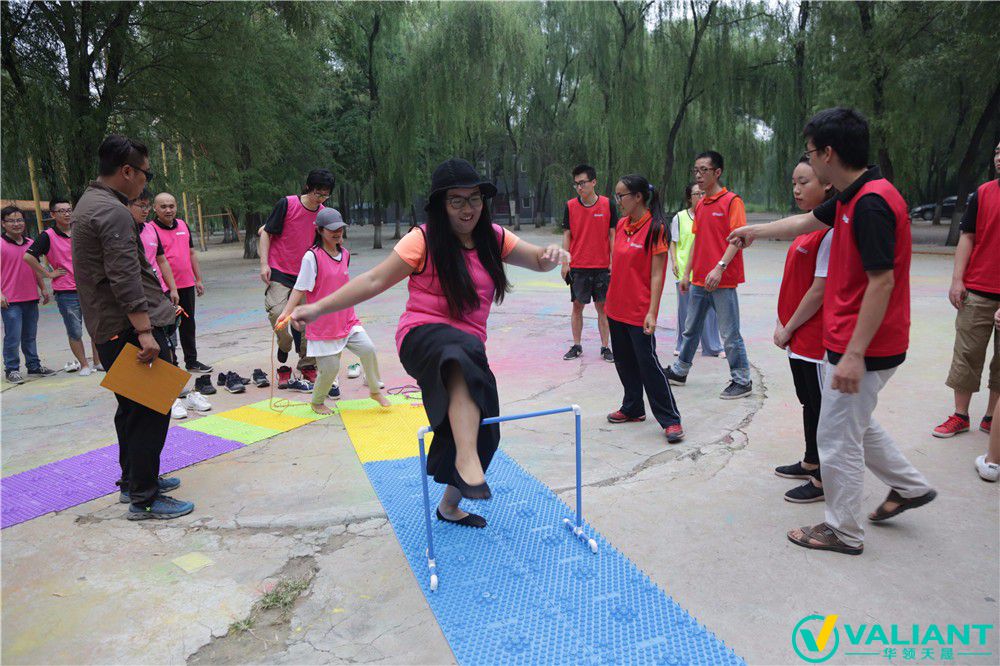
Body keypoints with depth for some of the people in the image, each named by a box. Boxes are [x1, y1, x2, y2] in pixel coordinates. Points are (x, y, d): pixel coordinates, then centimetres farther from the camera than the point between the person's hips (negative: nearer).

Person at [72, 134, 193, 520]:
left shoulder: (89, 204, 18)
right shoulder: (113, 212, -16)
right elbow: (125, 279, -25)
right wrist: (145, 332, -28)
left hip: (107, 329, 11)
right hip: (130, 328, -11)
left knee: (132, 409, 20)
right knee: (150, 411, -5)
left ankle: (134, 481, 32)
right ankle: (143, 499, 0)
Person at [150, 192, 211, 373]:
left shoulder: (183, 225, 11)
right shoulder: (151, 230, -9)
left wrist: (198, 279, 14)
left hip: (187, 285, 6)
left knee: (188, 325, 15)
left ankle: (191, 362, 26)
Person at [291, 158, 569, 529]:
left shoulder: (493, 238, 5)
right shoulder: (424, 240, -8)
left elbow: (538, 261, 15)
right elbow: (374, 281, -7)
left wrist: (553, 256, -10)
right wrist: (318, 308, -12)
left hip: (469, 347, 6)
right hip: (423, 337, -6)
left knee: (481, 433, 11)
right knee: (465, 355, -42)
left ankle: (450, 505, 37)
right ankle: (466, 459, -47)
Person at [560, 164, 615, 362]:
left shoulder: (607, 204, -1)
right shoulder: (570, 206, 1)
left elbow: (612, 234, 3)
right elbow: (567, 235, 4)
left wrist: (612, 262, -2)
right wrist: (565, 262, -2)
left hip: (602, 266, -1)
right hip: (577, 266, 1)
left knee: (602, 307, 5)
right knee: (577, 305, 6)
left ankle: (605, 347, 13)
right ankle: (576, 346, 18)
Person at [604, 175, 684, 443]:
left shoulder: (655, 228, -14)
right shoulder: (621, 224, 7)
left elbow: (657, 274, -15)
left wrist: (652, 312, -19)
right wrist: (611, 297, 16)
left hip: (640, 311, -7)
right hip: (617, 307, 7)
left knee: (648, 363, -3)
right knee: (623, 361, 16)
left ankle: (670, 420, 8)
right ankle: (633, 408, 33)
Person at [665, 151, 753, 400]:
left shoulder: (732, 201, -8)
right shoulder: (700, 205, 13)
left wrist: (719, 268, -24)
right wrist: (687, 273, 16)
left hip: (723, 280, -7)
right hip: (699, 280, 8)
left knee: (730, 334, 0)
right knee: (690, 329, 17)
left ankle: (742, 381, 12)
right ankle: (679, 371, 30)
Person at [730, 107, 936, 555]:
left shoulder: (872, 204, -24)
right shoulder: (850, 197, 6)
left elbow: (882, 282, -26)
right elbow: (808, 221, 25)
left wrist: (854, 354, -25)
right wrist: (756, 231, 37)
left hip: (862, 348, -10)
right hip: (847, 341, 10)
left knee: (838, 438, 5)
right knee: (855, 424, 26)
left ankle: (843, 532, 22)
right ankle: (909, 486, 42)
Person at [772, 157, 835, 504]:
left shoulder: (831, 229, -19)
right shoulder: (810, 226, 11)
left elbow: (820, 290, -20)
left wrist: (788, 328, -13)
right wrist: (783, 322, 10)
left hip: (817, 337, -9)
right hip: (799, 337, 9)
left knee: (822, 407, 3)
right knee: (808, 401, 21)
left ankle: (823, 480, 17)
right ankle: (811, 463, 37)